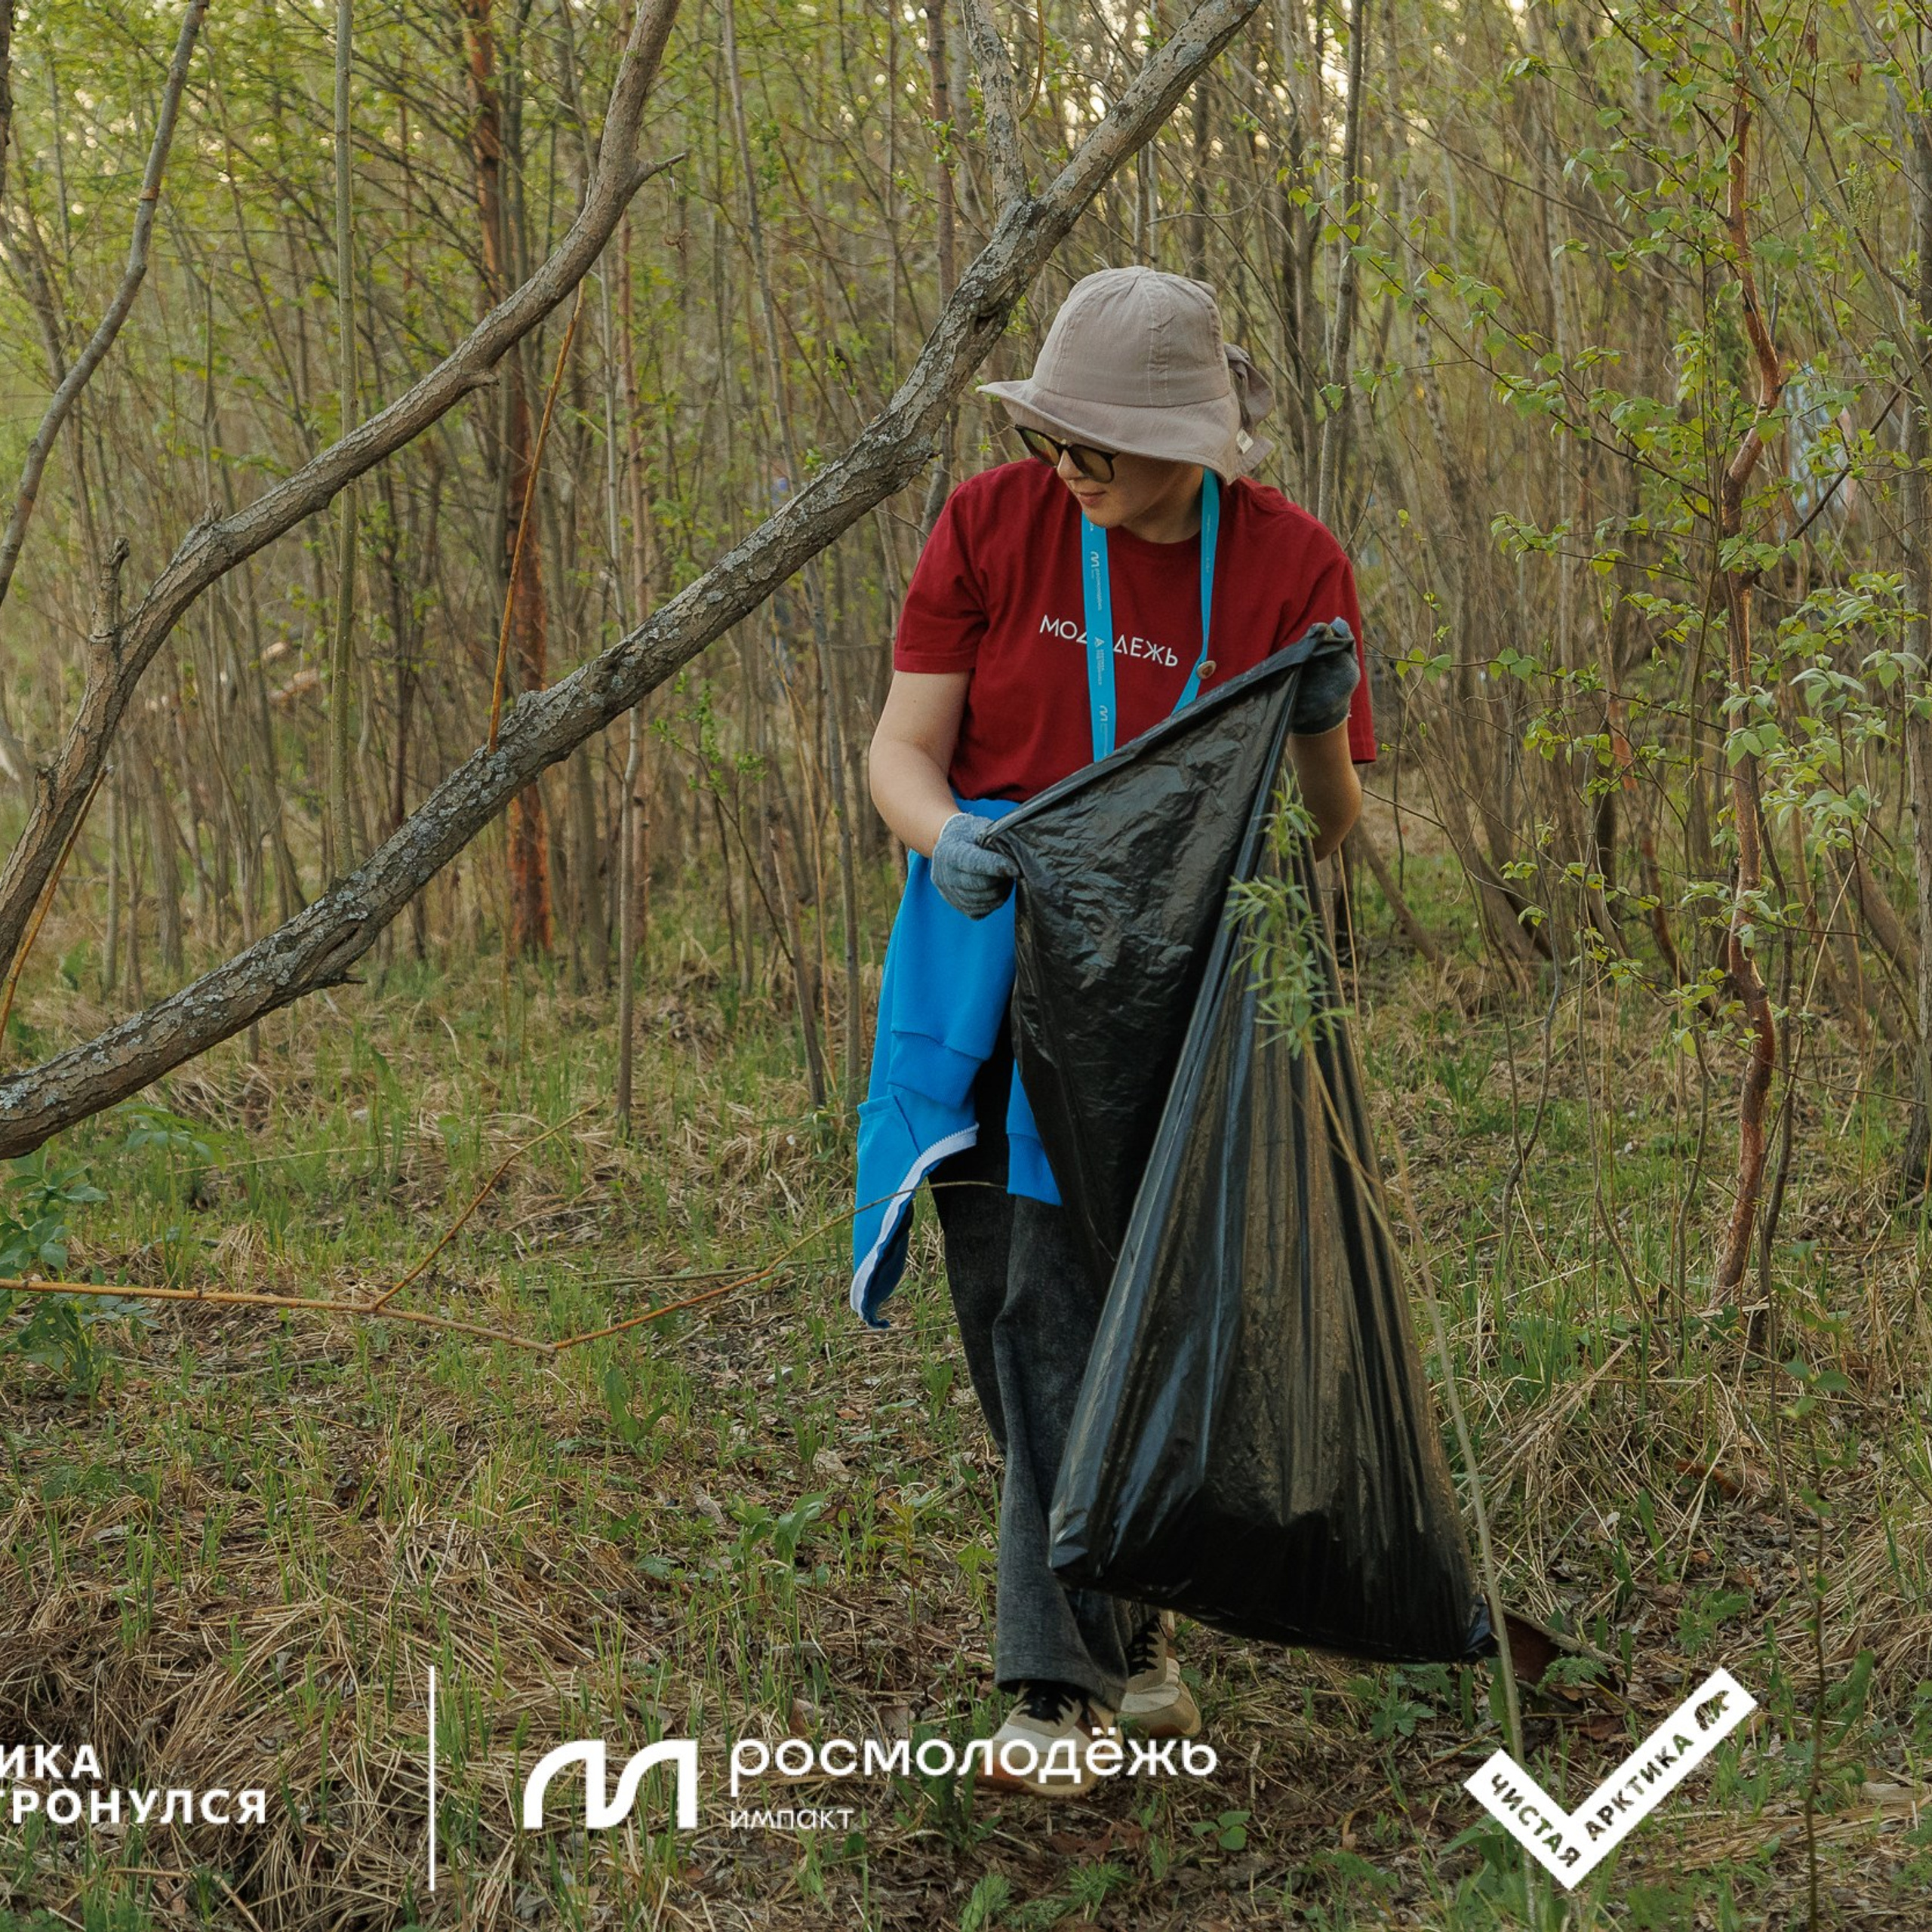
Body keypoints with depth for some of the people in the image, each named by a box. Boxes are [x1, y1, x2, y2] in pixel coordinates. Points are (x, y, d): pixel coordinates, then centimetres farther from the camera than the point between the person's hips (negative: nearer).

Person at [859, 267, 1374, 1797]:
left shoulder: (1292, 565, -5)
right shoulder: (993, 524, -3)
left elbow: (1333, 823, -1)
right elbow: (902, 749, -3)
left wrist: (1323, 729, -23)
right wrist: (948, 839, -24)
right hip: (985, 949, 3)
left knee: (1074, 1303, -11)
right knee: (1007, 1307, 7)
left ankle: (1065, 1683, -3)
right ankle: (1126, 1630, 25)